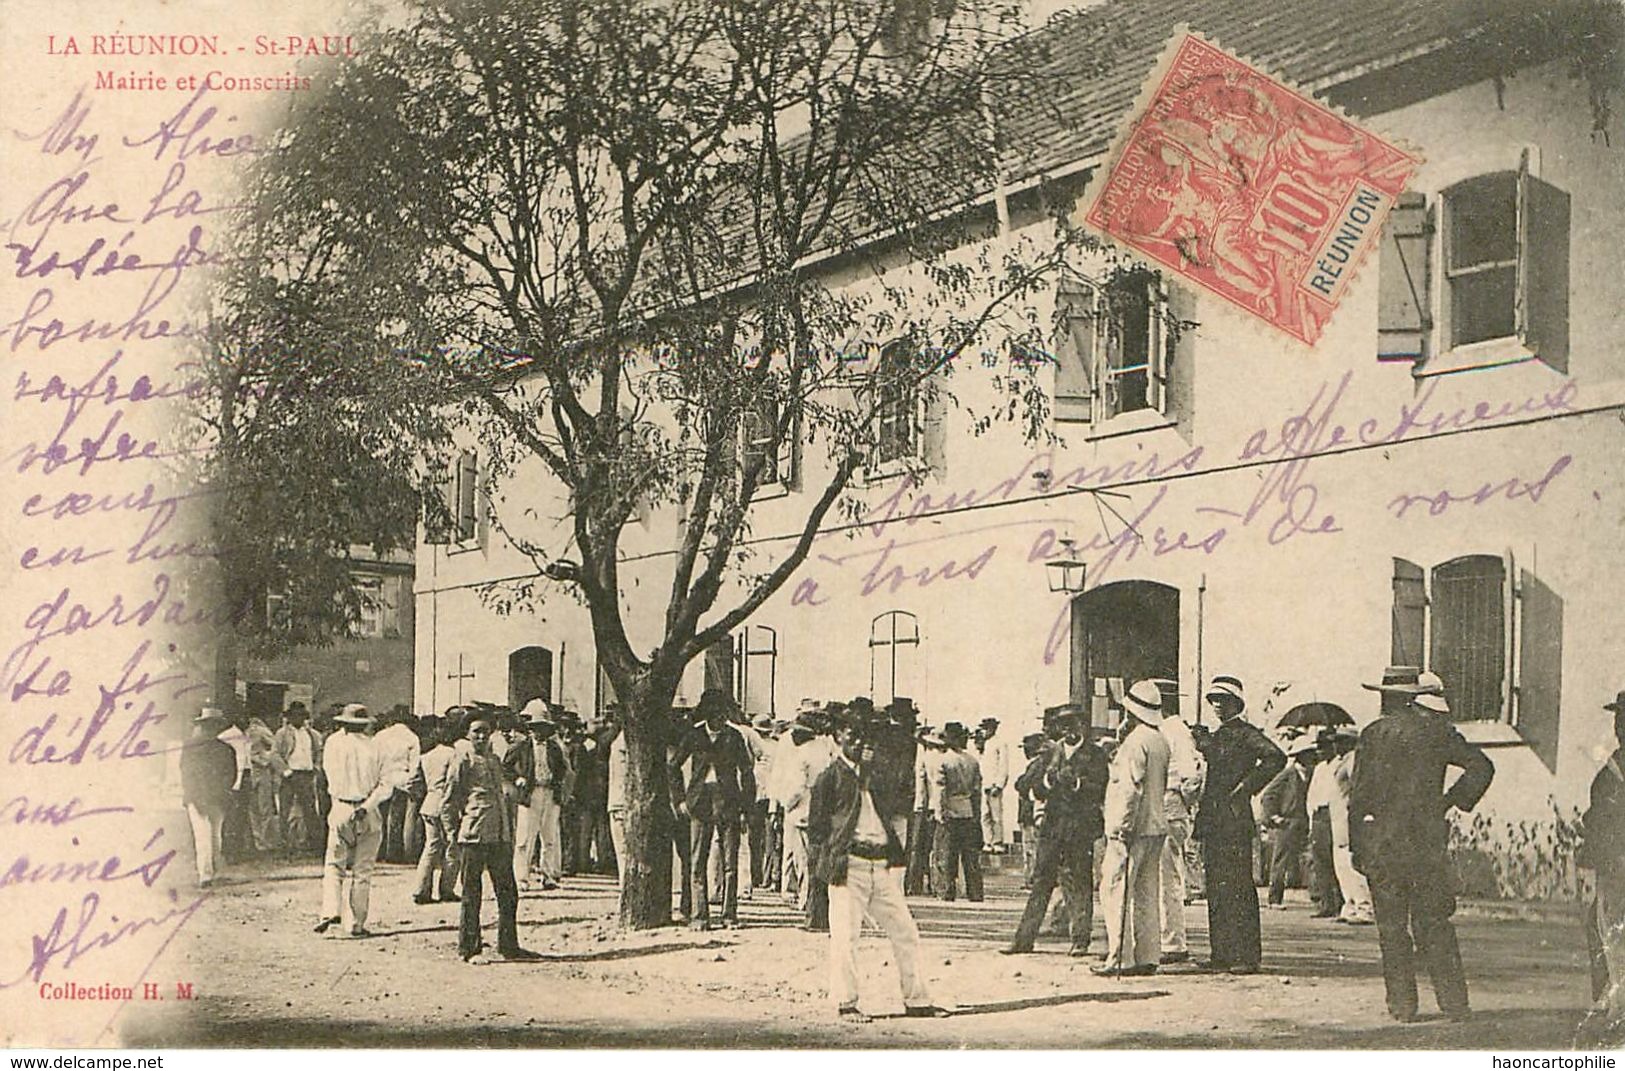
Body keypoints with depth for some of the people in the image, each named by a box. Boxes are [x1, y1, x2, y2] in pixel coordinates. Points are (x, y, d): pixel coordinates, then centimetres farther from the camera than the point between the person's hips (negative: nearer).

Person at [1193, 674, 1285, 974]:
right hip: (1212, 822, 9)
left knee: (1237, 888, -7)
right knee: (1216, 889, 9)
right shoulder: (1214, 736, 19)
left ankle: (1246, 956, -5)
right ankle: (1221, 954, 14)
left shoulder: (1246, 733, -6)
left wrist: (1247, 786, -14)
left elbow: (1275, 758, -18)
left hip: (1235, 820, -9)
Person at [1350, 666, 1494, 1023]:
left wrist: (1357, 847, 4)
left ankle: (1402, 1004, 6)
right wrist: (1451, 801, 6)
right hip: (1427, 840, 1)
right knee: (1434, 923, 7)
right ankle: (1453, 1002, 5)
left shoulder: (1374, 733, 1)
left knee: (1392, 926, 5)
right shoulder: (1438, 731, 2)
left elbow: (1358, 795, 0)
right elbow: (1481, 766, -2)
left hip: (1381, 842, 0)